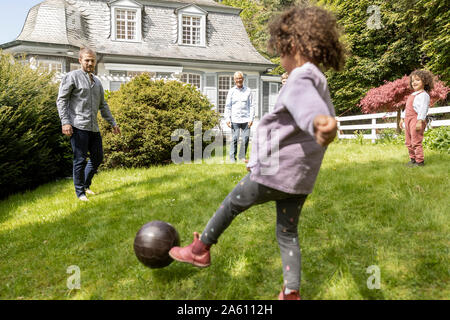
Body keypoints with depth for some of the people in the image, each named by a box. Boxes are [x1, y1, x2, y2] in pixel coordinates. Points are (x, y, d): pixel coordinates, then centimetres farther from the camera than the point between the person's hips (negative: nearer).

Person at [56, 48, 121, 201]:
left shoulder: (97, 81, 19)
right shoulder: (72, 77, -1)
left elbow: (103, 105, 25)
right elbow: (61, 100, -6)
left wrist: (113, 123, 21)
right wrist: (65, 122, -17)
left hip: (93, 127, 7)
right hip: (78, 126, -7)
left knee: (97, 157, 11)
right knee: (80, 160, -3)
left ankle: (86, 185, 28)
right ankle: (80, 192, 9)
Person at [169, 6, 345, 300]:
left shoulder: (302, 79, -18)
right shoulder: (320, 83, 14)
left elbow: (306, 103, -43)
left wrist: (317, 121, -67)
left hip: (275, 173, -8)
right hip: (301, 178, 8)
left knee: (231, 204, 15)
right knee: (288, 234, 17)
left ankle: (201, 250, 33)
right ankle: (291, 293, 21)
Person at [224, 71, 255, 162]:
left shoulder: (248, 90, 9)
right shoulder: (231, 91, 8)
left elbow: (251, 106, 8)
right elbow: (227, 106, 8)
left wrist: (251, 118, 0)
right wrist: (227, 119, 0)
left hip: (246, 119, 1)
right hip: (235, 119, -1)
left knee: (246, 138, 0)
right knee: (235, 138, -4)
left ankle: (242, 156, 14)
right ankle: (232, 157, 6)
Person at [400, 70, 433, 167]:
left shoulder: (423, 95, -8)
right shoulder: (412, 95, 22)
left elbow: (423, 109, -17)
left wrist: (420, 121, -25)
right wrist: (402, 118, 25)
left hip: (416, 120, -10)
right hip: (408, 119, 10)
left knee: (416, 142, -9)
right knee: (408, 142, 14)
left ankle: (420, 161, -3)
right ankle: (413, 159, 24)